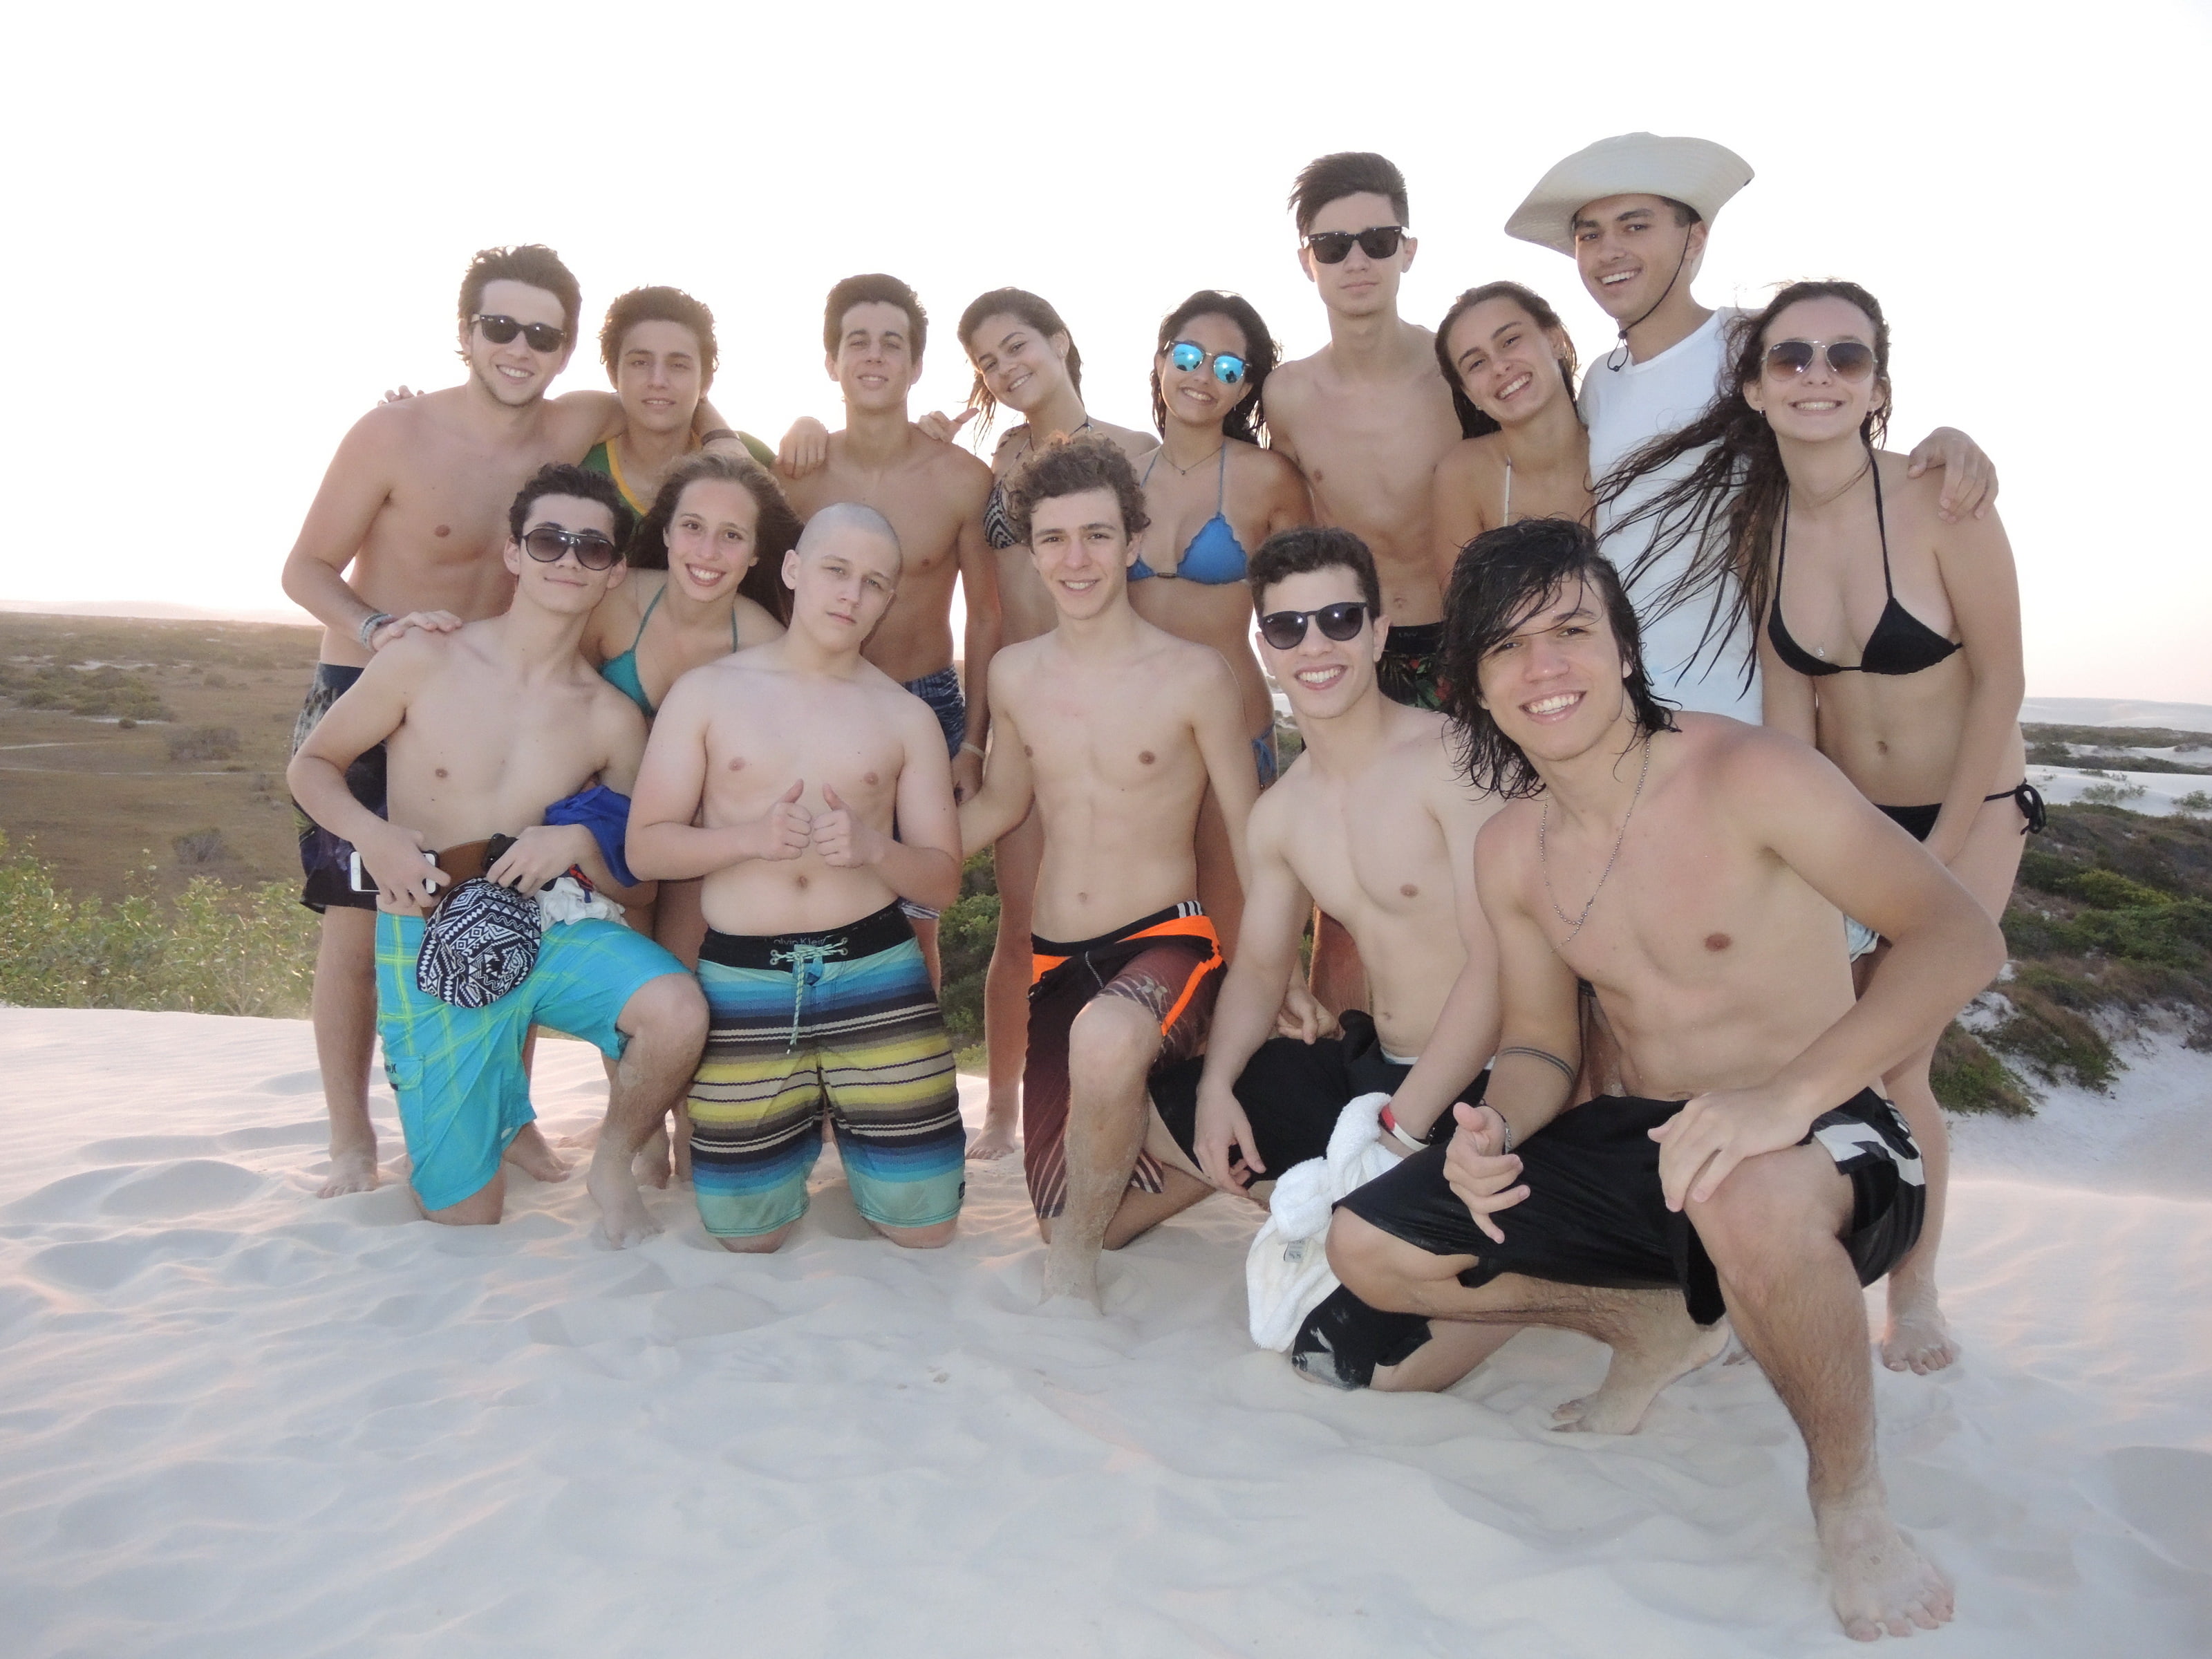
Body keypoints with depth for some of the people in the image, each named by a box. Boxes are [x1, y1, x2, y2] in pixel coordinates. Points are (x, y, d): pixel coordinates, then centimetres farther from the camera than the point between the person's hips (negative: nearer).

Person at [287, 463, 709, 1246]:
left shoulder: (613, 719, -1)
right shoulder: (422, 661, -7)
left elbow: (639, 886, 7)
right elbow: (311, 765, 6)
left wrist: (580, 841, -15)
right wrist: (374, 835, -15)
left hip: (552, 926, 2)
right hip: (429, 944, -1)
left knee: (678, 1011, -31)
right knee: (465, 1215, 1)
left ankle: (613, 1166, -2)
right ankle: (440, 1143, 38)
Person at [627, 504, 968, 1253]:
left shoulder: (907, 717, 8)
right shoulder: (707, 692, 5)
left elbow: (943, 881, 5)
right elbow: (645, 847, 1)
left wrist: (873, 847, -16)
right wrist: (749, 837, -17)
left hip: (875, 970, 1)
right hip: (742, 978, 0)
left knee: (925, 1230, 3)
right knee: (745, 1236, 6)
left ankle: (847, 1127, 34)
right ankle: (798, 1133, 37)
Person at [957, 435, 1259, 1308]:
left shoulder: (1194, 675, -7)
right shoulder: (1014, 675, 6)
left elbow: (1249, 830, -1)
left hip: (1166, 943, -5)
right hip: (1056, 962, 5)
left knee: (1107, 1039, -42)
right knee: (1083, 1224, 2)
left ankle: (1072, 1259, -14)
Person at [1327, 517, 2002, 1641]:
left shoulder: (1745, 773, -17)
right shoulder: (1510, 848, 3)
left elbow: (1961, 936, -23)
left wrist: (1789, 1092, -37)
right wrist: (1496, 1130, -13)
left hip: (1820, 1143, -6)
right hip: (1642, 1145, 6)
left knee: (1748, 1204, -43)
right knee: (1366, 1249, -2)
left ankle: (1849, 1500, -11)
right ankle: (1655, 1314, 18)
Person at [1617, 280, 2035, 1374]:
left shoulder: (1938, 501, -19)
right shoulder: (1752, 523, -8)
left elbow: (2001, 681, -13)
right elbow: (1787, 699, -4)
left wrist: (1940, 854, -12)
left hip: (1969, 810, -3)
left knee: (1894, 1060, -6)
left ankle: (1914, 1288, 17)